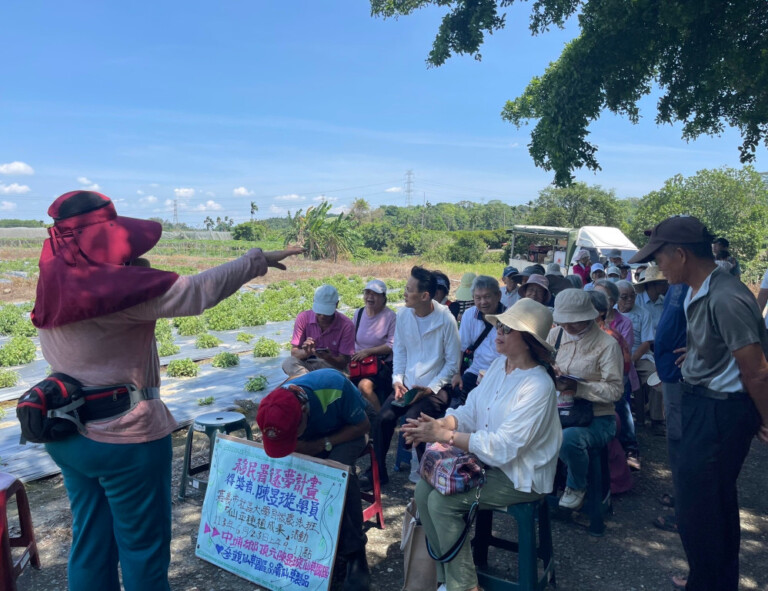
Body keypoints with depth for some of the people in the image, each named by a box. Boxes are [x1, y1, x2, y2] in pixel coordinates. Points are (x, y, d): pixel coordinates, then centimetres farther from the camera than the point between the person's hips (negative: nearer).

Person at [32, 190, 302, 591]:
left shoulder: (55, 286, 2)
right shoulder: (113, 286, -23)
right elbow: (196, 291, -22)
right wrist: (257, 261, -13)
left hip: (70, 434, 8)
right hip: (126, 438, -8)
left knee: (90, 542, 21)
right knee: (143, 545, 11)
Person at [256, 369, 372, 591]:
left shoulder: (334, 387, -40)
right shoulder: (276, 410, -27)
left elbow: (362, 425, -23)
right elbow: (280, 447, -11)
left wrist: (324, 444, -33)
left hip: (347, 432, -3)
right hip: (309, 439, 4)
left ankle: (355, 553, -18)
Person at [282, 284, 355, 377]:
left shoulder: (346, 325, -12)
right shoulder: (303, 318, -7)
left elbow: (343, 362, -11)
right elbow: (294, 352, -7)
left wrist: (327, 357, -32)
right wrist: (306, 352, -30)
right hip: (307, 365, 2)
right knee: (289, 363, -28)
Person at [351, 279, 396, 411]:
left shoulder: (390, 316, -8)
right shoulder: (359, 313, 11)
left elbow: (392, 345, -13)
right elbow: (351, 338, 18)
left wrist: (368, 352, -17)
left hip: (382, 364, -5)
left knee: (364, 385, -31)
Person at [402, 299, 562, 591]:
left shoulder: (538, 386, -24)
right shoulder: (499, 364, 1)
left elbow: (503, 447, -28)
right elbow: (471, 410, 3)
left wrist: (444, 435, -28)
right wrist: (439, 423, -18)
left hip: (519, 476, -8)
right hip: (485, 460, 8)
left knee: (442, 501, -19)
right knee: (424, 490, -5)